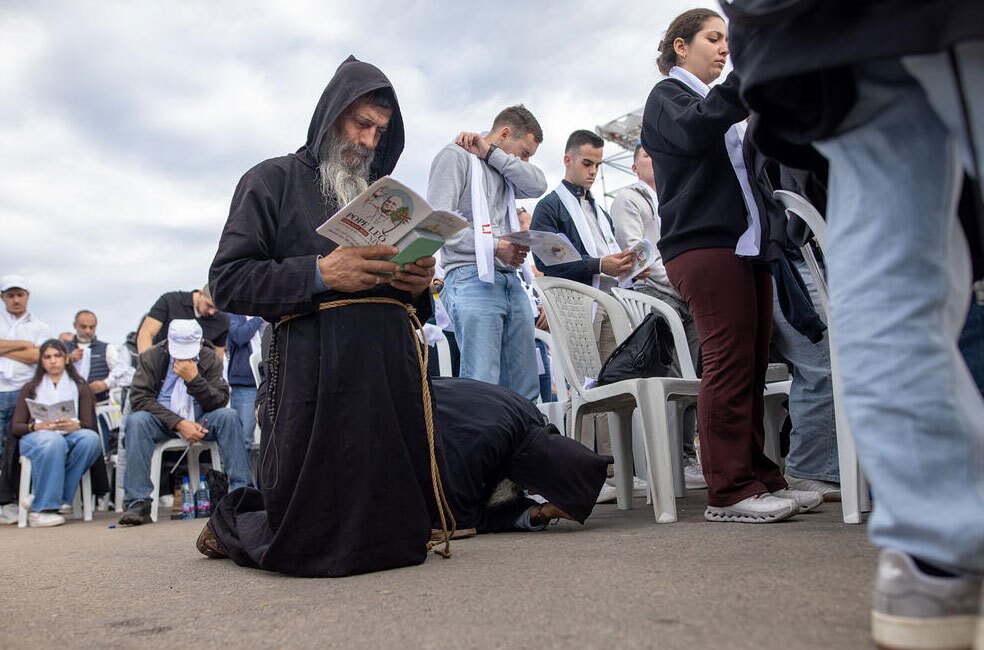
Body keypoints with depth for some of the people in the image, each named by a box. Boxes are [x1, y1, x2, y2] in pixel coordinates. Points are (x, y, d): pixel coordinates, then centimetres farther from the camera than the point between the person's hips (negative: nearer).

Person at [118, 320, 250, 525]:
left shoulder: (210, 360, -1)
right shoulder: (152, 357, -4)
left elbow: (220, 402, -9)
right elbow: (139, 398, -14)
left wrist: (194, 379, -25)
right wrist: (179, 423, -23)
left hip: (199, 423, 1)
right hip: (162, 422, 0)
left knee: (228, 416, -28)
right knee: (136, 420, -31)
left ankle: (241, 491, -27)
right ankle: (138, 503, -31)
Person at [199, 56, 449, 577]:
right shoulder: (273, 180, 9)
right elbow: (227, 280, -3)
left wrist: (417, 286, 0)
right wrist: (320, 274, -16)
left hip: (395, 364, 6)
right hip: (317, 369, -6)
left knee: (398, 535, 7)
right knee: (312, 546, -6)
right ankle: (231, 524, 28)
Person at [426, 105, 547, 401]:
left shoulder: (503, 170, 25)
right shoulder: (456, 155, 2)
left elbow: (537, 185, 6)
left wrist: (489, 152, 4)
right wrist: (495, 247, -12)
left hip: (510, 281, 8)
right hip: (472, 279, -8)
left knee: (525, 387, 6)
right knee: (481, 386, -15)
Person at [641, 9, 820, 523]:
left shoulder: (718, 102, 32)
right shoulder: (667, 95, 8)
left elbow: (757, 163, 31)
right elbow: (693, 131, -16)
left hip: (746, 245, 8)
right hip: (703, 243, -8)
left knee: (752, 366, 4)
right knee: (729, 363, -13)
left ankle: (758, 477, 8)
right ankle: (728, 491, -11)